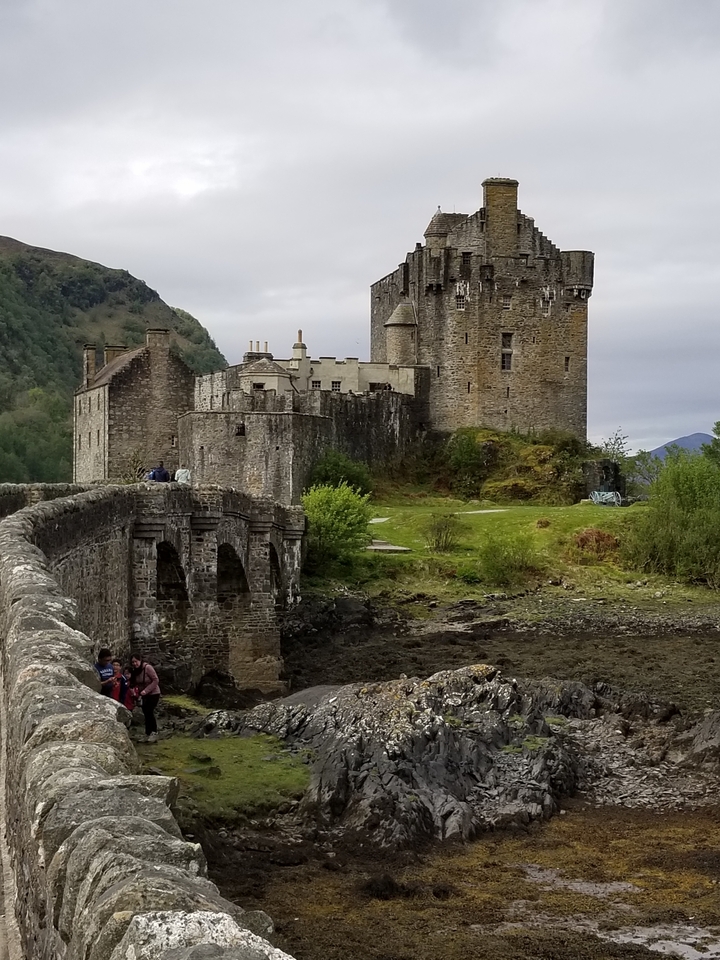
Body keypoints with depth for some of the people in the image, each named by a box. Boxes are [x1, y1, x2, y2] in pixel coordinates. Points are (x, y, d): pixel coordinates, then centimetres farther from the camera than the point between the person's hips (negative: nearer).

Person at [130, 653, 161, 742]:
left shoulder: (148, 667, -20)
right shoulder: (134, 671, 3)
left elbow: (155, 680, -21)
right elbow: (134, 683, 13)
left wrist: (146, 690, -26)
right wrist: (134, 689, -10)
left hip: (153, 694, -7)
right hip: (144, 695, 7)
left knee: (149, 712, -16)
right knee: (146, 714, 9)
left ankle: (154, 733, -9)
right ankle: (148, 734, 14)